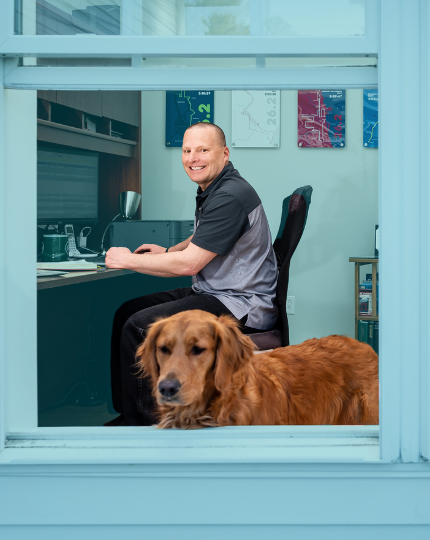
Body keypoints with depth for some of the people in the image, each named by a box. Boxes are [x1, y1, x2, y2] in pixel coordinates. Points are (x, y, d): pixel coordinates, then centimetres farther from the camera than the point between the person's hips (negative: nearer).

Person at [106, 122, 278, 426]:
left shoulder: (230, 197, -20)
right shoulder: (210, 190, 12)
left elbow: (189, 264, -22)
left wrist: (128, 260, -10)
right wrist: (168, 251, 13)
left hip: (240, 305, -11)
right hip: (212, 294, 11)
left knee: (139, 327, -20)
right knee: (127, 312, 8)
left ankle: (139, 422, -6)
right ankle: (124, 410, 13)